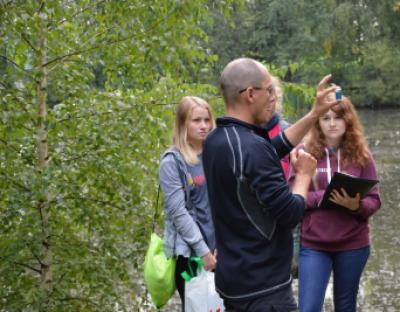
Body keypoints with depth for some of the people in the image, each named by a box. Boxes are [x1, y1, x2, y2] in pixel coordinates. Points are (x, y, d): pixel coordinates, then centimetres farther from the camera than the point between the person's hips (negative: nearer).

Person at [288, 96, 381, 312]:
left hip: (353, 245, 2)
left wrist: (356, 205, -21)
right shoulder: (304, 152, -3)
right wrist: (323, 196, -19)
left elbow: (374, 201, 0)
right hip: (313, 244, -2)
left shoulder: (361, 156, 1)